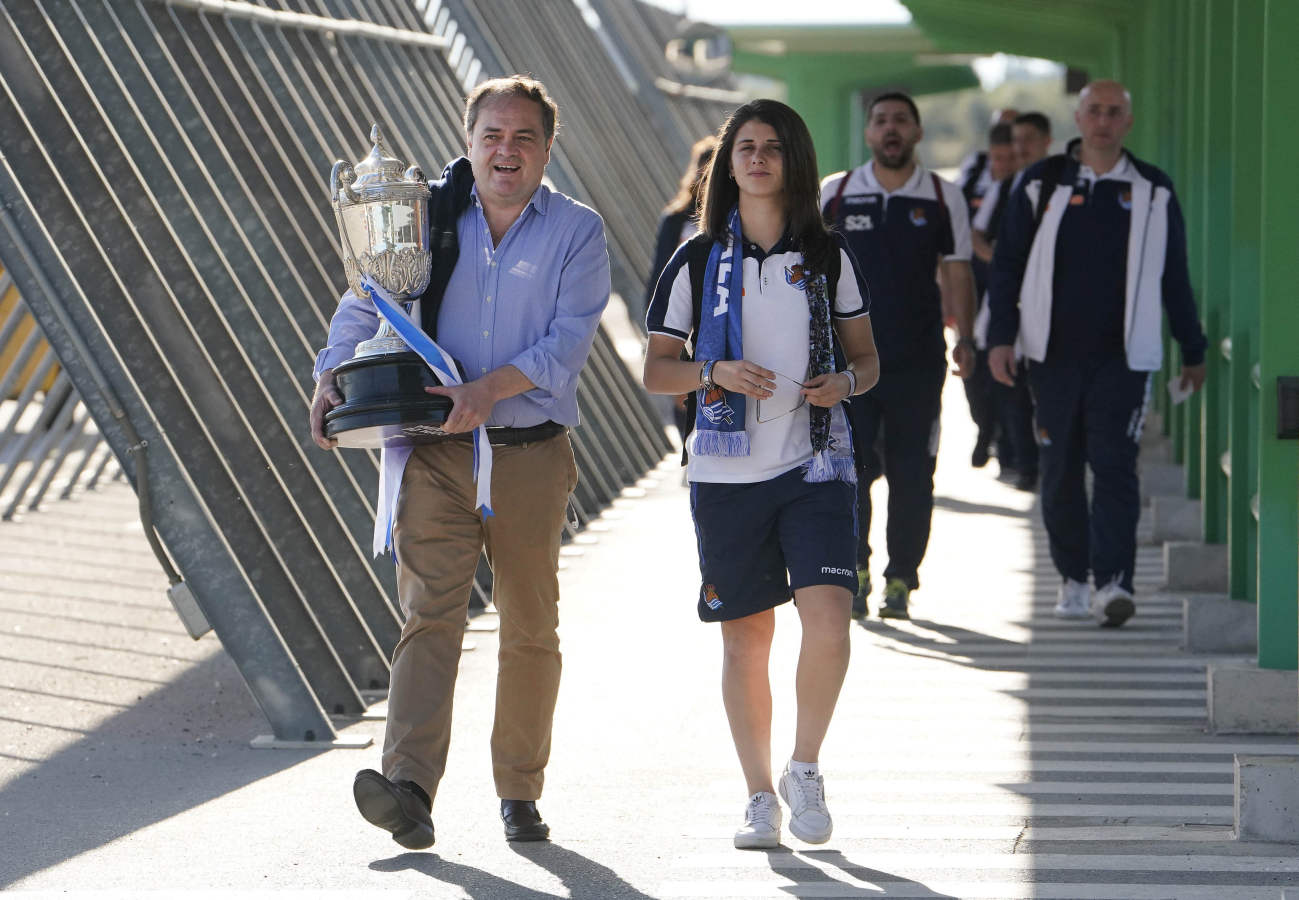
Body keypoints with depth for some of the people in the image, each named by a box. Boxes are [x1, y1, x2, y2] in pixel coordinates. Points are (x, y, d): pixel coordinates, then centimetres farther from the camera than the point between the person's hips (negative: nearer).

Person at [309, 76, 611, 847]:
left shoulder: (577, 232, 2)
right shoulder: (425, 218, 7)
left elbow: (567, 342, -9)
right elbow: (365, 307, 8)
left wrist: (488, 390, -22)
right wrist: (333, 379, -10)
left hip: (532, 456, 0)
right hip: (437, 454, 0)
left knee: (530, 628, 8)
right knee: (431, 611, -13)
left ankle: (520, 792, 21)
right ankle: (409, 789, -25)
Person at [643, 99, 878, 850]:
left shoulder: (828, 256, 7)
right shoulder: (698, 260, 4)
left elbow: (868, 358, 13)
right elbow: (656, 368, 6)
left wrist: (844, 383, -10)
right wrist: (715, 372, -13)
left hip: (815, 465, 0)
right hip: (728, 472, 0)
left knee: (829, 620, -16)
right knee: (745, 639, 5)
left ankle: (806, 768, 5)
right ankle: (761, 798, 18)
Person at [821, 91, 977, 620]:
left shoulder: (943, 199, 6)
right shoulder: (833, 195, 6)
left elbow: (956, 272, 8)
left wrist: (964, 339, -2)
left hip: (918, 358, 0)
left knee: (911, 475, 1)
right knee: (848, 467, -5)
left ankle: (900, 580, 10)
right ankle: (856, 570, 12)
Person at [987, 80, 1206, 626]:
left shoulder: (1153, 192, 7)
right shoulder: (1042, 184, 6)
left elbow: (1174, 276, 13)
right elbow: (1007, 264, 8)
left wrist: (1192, 351, 15)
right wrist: (1001, 336, -1)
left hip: (1122, 356, -1)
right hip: (1054, 353, 1)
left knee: (1114, 465, -12)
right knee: (1060, 472, 6)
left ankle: (1113, 583, -18)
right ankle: (1073, 581, 18)